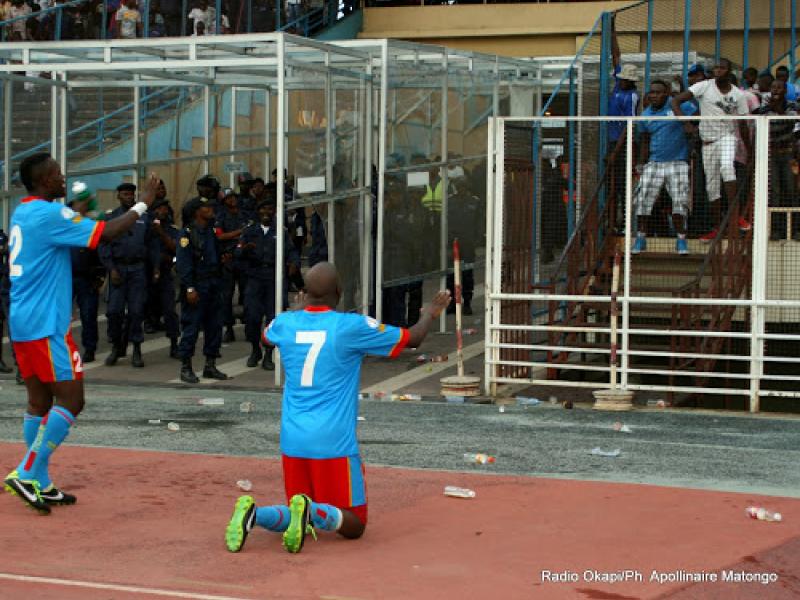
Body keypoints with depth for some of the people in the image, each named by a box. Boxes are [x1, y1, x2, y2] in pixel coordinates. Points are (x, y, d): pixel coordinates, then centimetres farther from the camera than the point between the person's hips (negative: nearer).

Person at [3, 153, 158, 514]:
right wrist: (143, 203, -7)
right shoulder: (50, 214, -14)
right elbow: (106, 234, -17)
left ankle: (39, 484, 14)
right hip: (45, 324, -10)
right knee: (70, 400, -6)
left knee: (40, 401, 12)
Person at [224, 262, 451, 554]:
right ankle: (312, 510, -26)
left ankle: (253, 513, -14)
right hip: (334, 442, -5)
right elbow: (413, 338, 5)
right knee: (353, 526, 5)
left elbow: (266, 335, 32)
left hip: (292, 440, 5)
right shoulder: (352, 327, -8)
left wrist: (303, 305, 46)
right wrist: (430, 314, 27)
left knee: (301, 518, 15)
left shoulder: (285, 323, 4)